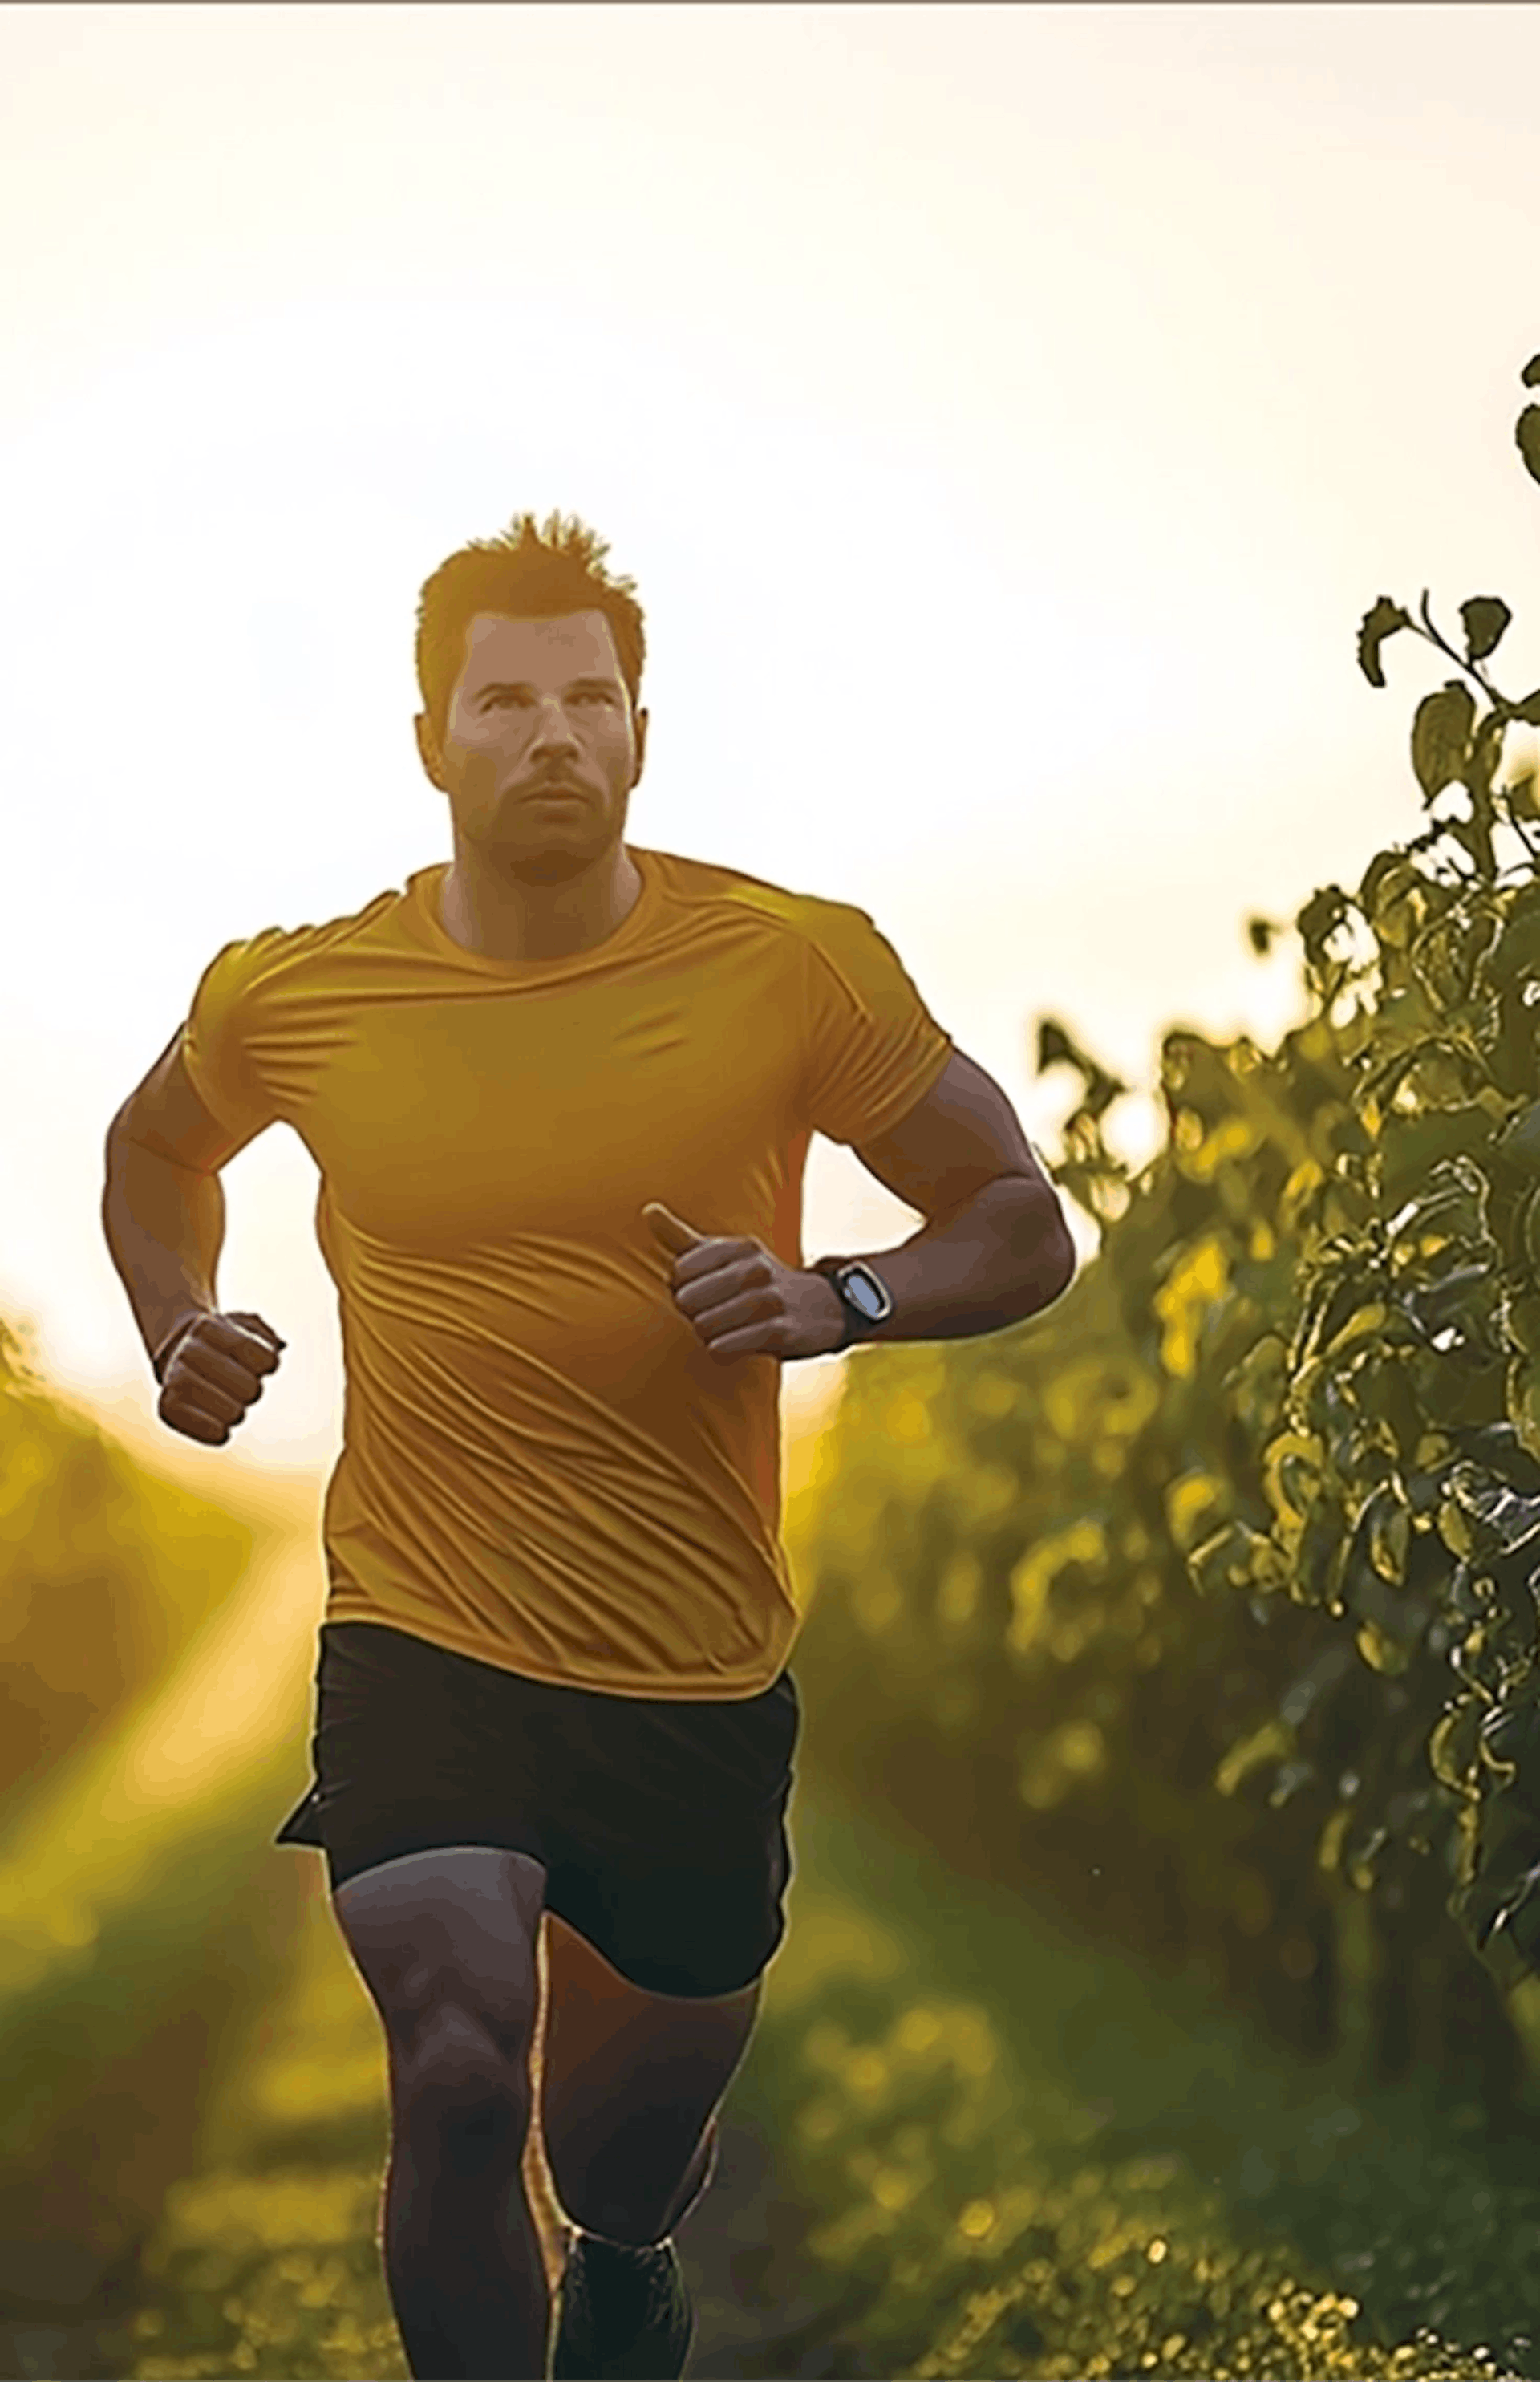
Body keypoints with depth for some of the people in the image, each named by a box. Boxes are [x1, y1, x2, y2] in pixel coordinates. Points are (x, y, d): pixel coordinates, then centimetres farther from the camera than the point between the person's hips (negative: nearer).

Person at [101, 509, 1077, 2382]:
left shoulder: (795, 967, -8)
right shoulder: (292, 995, -3)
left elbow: (1023, 1230, 2)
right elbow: (157, 1147, 20)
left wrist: (839, 1302, -17)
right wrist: (179, 1334, 1)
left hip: (702, 1680, 1)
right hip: (422, 1644, -1)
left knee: (639, 2134, 19)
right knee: (458, 2073, -25)